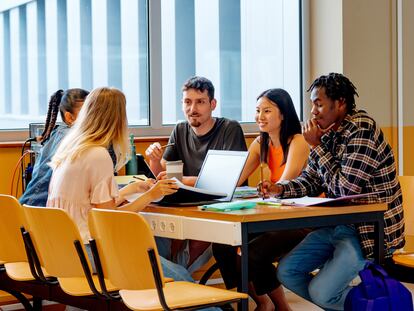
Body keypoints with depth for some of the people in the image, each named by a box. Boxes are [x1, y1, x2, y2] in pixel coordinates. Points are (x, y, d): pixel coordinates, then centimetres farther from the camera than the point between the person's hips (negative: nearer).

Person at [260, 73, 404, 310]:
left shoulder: (362, 131, -19)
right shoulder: (329, 133, 6)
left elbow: (345, 189, -24)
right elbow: (310, 181, 12)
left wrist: (316, 146, -17)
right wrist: (280, 189, -7)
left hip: (369, 229, -9)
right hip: (337, 225, 9)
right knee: (286, 272, 4)